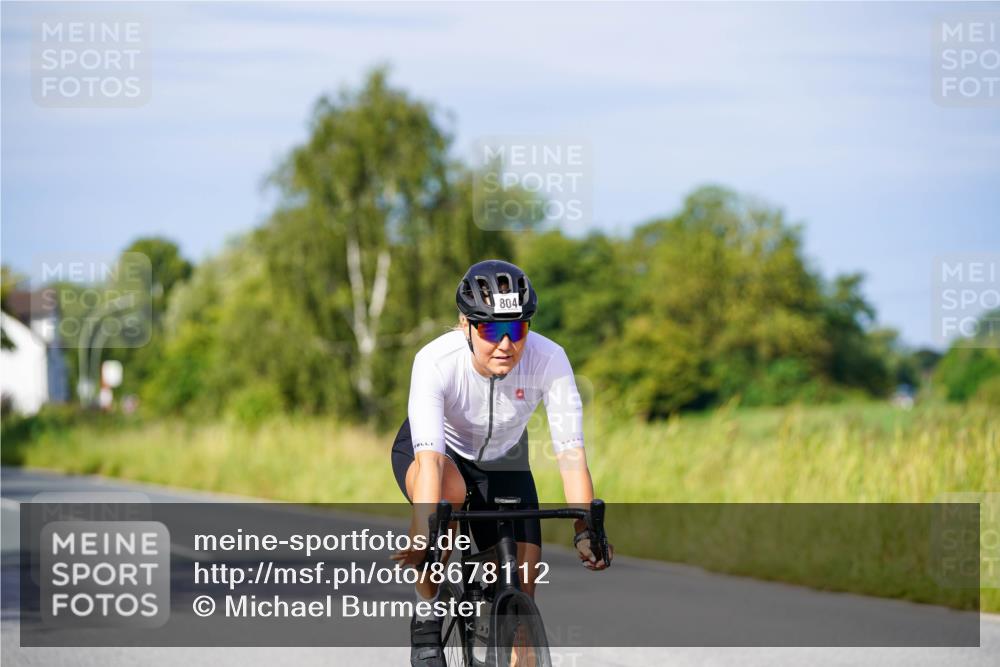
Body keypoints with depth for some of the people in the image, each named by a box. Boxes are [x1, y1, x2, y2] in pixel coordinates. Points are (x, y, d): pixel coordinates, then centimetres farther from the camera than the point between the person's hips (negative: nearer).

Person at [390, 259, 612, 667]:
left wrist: (586, 532, -44)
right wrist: (426, 537, -57)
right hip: (433, 450, -2)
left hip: (502, 462, 2)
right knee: (449, 493, -37)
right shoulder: (435, 361, -35)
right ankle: (426, 621, -18)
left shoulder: (549, 360, -30)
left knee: (521, 593, -10)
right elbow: (430, 457, -44)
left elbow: (571, 453, -32)